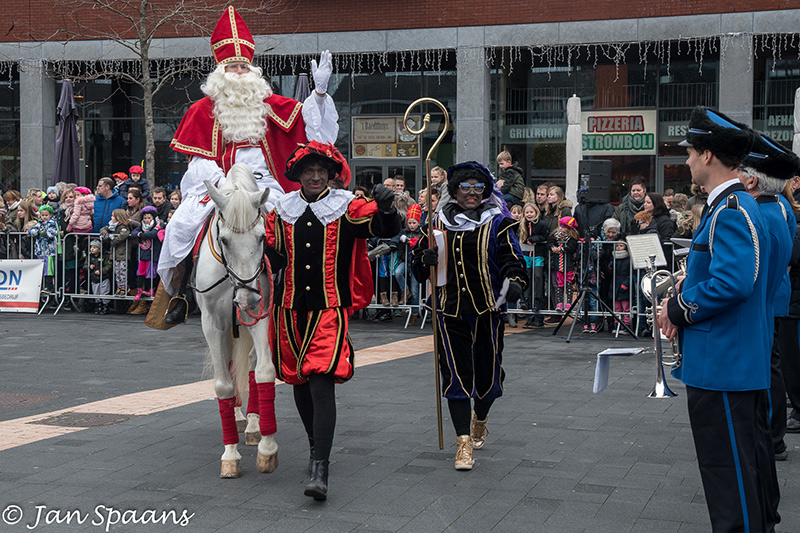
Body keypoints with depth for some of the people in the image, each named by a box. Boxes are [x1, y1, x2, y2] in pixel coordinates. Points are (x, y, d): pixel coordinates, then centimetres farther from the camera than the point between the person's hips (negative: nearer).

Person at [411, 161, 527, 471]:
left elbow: (511, 258, -3)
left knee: (487, 372, 8)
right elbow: (419, 254, 17)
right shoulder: (440, 221, 9)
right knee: (456, 373, -6)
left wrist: (515, 282, -24)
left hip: (488, 309, -1)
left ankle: (480, 418, 41)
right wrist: (425, 258, -8)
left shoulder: (497, 222, 3)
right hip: (450, 309, 1)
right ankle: (464, 441, -1)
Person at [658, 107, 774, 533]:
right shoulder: (733, 206, 14)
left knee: (728, 468, -3)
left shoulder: (732, 212, -19)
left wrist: (679, 310, -16)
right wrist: (679, 305, 7)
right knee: (747, 461, 19)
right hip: (741, 364, 11)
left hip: (722, 366, -11)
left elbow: (733, 282, -30)